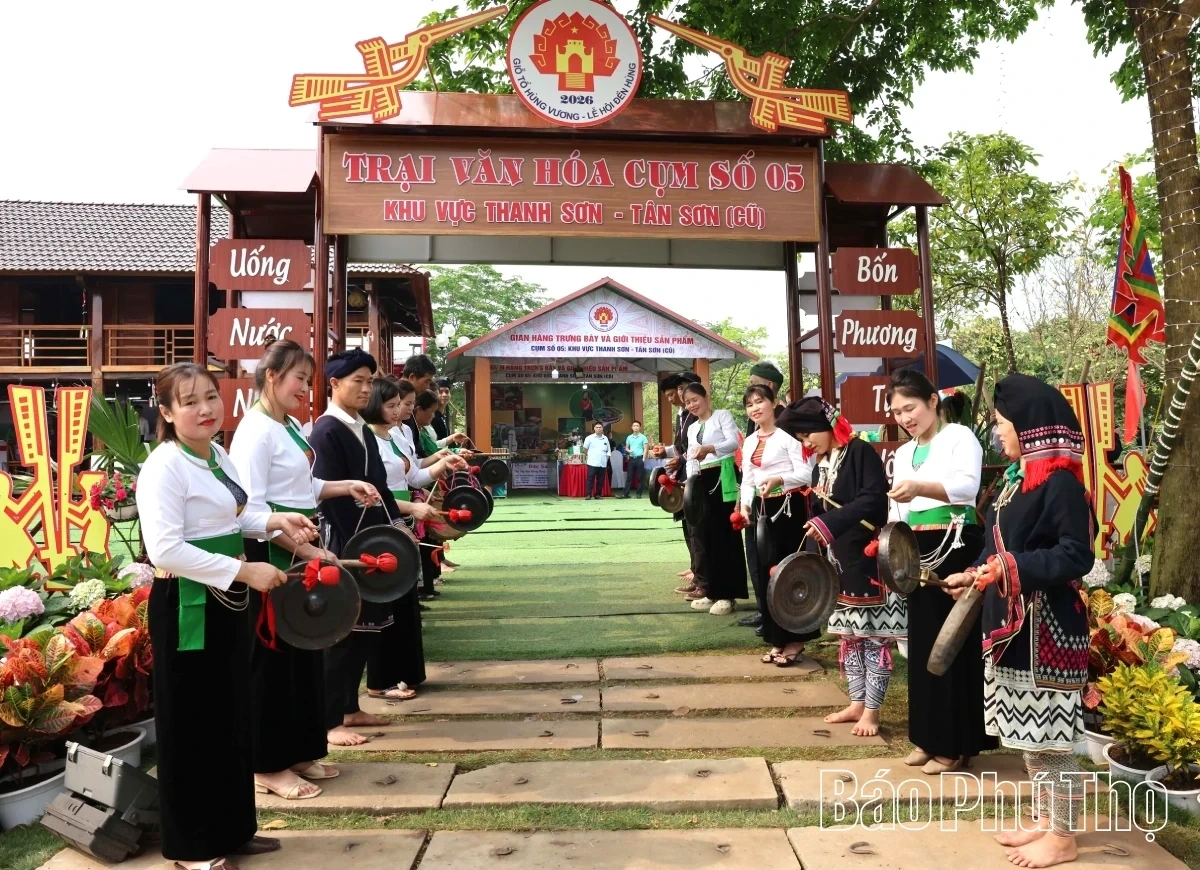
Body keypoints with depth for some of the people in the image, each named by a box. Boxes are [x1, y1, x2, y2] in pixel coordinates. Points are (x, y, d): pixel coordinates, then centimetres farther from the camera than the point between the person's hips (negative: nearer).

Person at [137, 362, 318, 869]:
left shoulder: (219, 457, 9)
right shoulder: (164, 467, -18)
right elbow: (166, 550, -27)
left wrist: (275, 521, 4)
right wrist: (245, 571, -26)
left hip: (227, 600, 9)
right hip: (186, 606, -9)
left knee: (231, 716, 17)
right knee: (192, 725, 4)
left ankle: (231, 828, 32)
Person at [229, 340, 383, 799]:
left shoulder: (291, 426, 12)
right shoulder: (256, 431, -15)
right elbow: (252, 508, -22)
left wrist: (347, 486, 7)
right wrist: (304, 549, -23)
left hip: (301, 550, 9)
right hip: (272, 555, -9)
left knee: (305, 649, 14)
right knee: (274, 654, 1)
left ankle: (299, 752, 27)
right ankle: (269, 765, 15)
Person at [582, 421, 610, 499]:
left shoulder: (605, 439, 11)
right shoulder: (589, 438, 0)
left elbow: (608, 451, 18)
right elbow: (585, 449, 9)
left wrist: (606, 459, 8)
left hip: (603, 464, 4)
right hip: (593, 463, -4)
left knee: (600, 480, 5)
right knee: (590, 479, -6)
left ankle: (598, 494, 13)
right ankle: (588, 495, -4)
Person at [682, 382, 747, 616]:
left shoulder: (722, 416, 1)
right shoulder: (692, 428, 21)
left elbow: (734, 442, -15)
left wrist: (710, 448, -32)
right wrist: (689, 481, 2)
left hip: (723, 478, -7)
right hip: (702, 482, 7)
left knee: (725, 535, -6)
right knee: (705, 535, 6)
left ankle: (727, 594, -3)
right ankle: (713, 591, 13)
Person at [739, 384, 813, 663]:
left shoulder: (787, 435, -9)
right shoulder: (749, 441, 14)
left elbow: (806, 473, -15)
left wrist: (778, 479, -30)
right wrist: (745, 504, -2)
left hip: (788, 507, -7)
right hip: (762, 509, 8)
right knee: (764, 573, 8)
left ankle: (795, 639, 9)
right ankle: (778, 639, 19)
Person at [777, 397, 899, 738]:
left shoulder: (861, 451, -11)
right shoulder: (821, 464, 14)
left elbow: (874, 498, -22)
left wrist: (829, 525, -28)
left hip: (867, 558, -8)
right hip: (837, 562, 8)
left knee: (872, 636, 0)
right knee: (848, 634, 13)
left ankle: (871, 711, 8)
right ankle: (857, 703, 23)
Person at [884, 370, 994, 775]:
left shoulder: (959, 437, -5)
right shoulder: (902, 454, 17)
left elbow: (968, 486, -23)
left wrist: (920, 487, -39)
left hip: (956, 549, -7)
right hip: (919, 553, 7)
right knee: (923, 642, 11)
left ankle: (955, 745, 8)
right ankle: (930, 737, 22)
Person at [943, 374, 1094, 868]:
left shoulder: (1060, 480, -15)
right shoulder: (1018, 477, 12)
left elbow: (1077, 556, -20)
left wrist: (1012, 568, -24)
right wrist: (974, 575, 9)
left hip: (1046, 627, -9)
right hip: (1012, 622, 9)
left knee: (1051, 736, 2)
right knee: (1028, 733, 17)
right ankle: (1046, 822, 30)